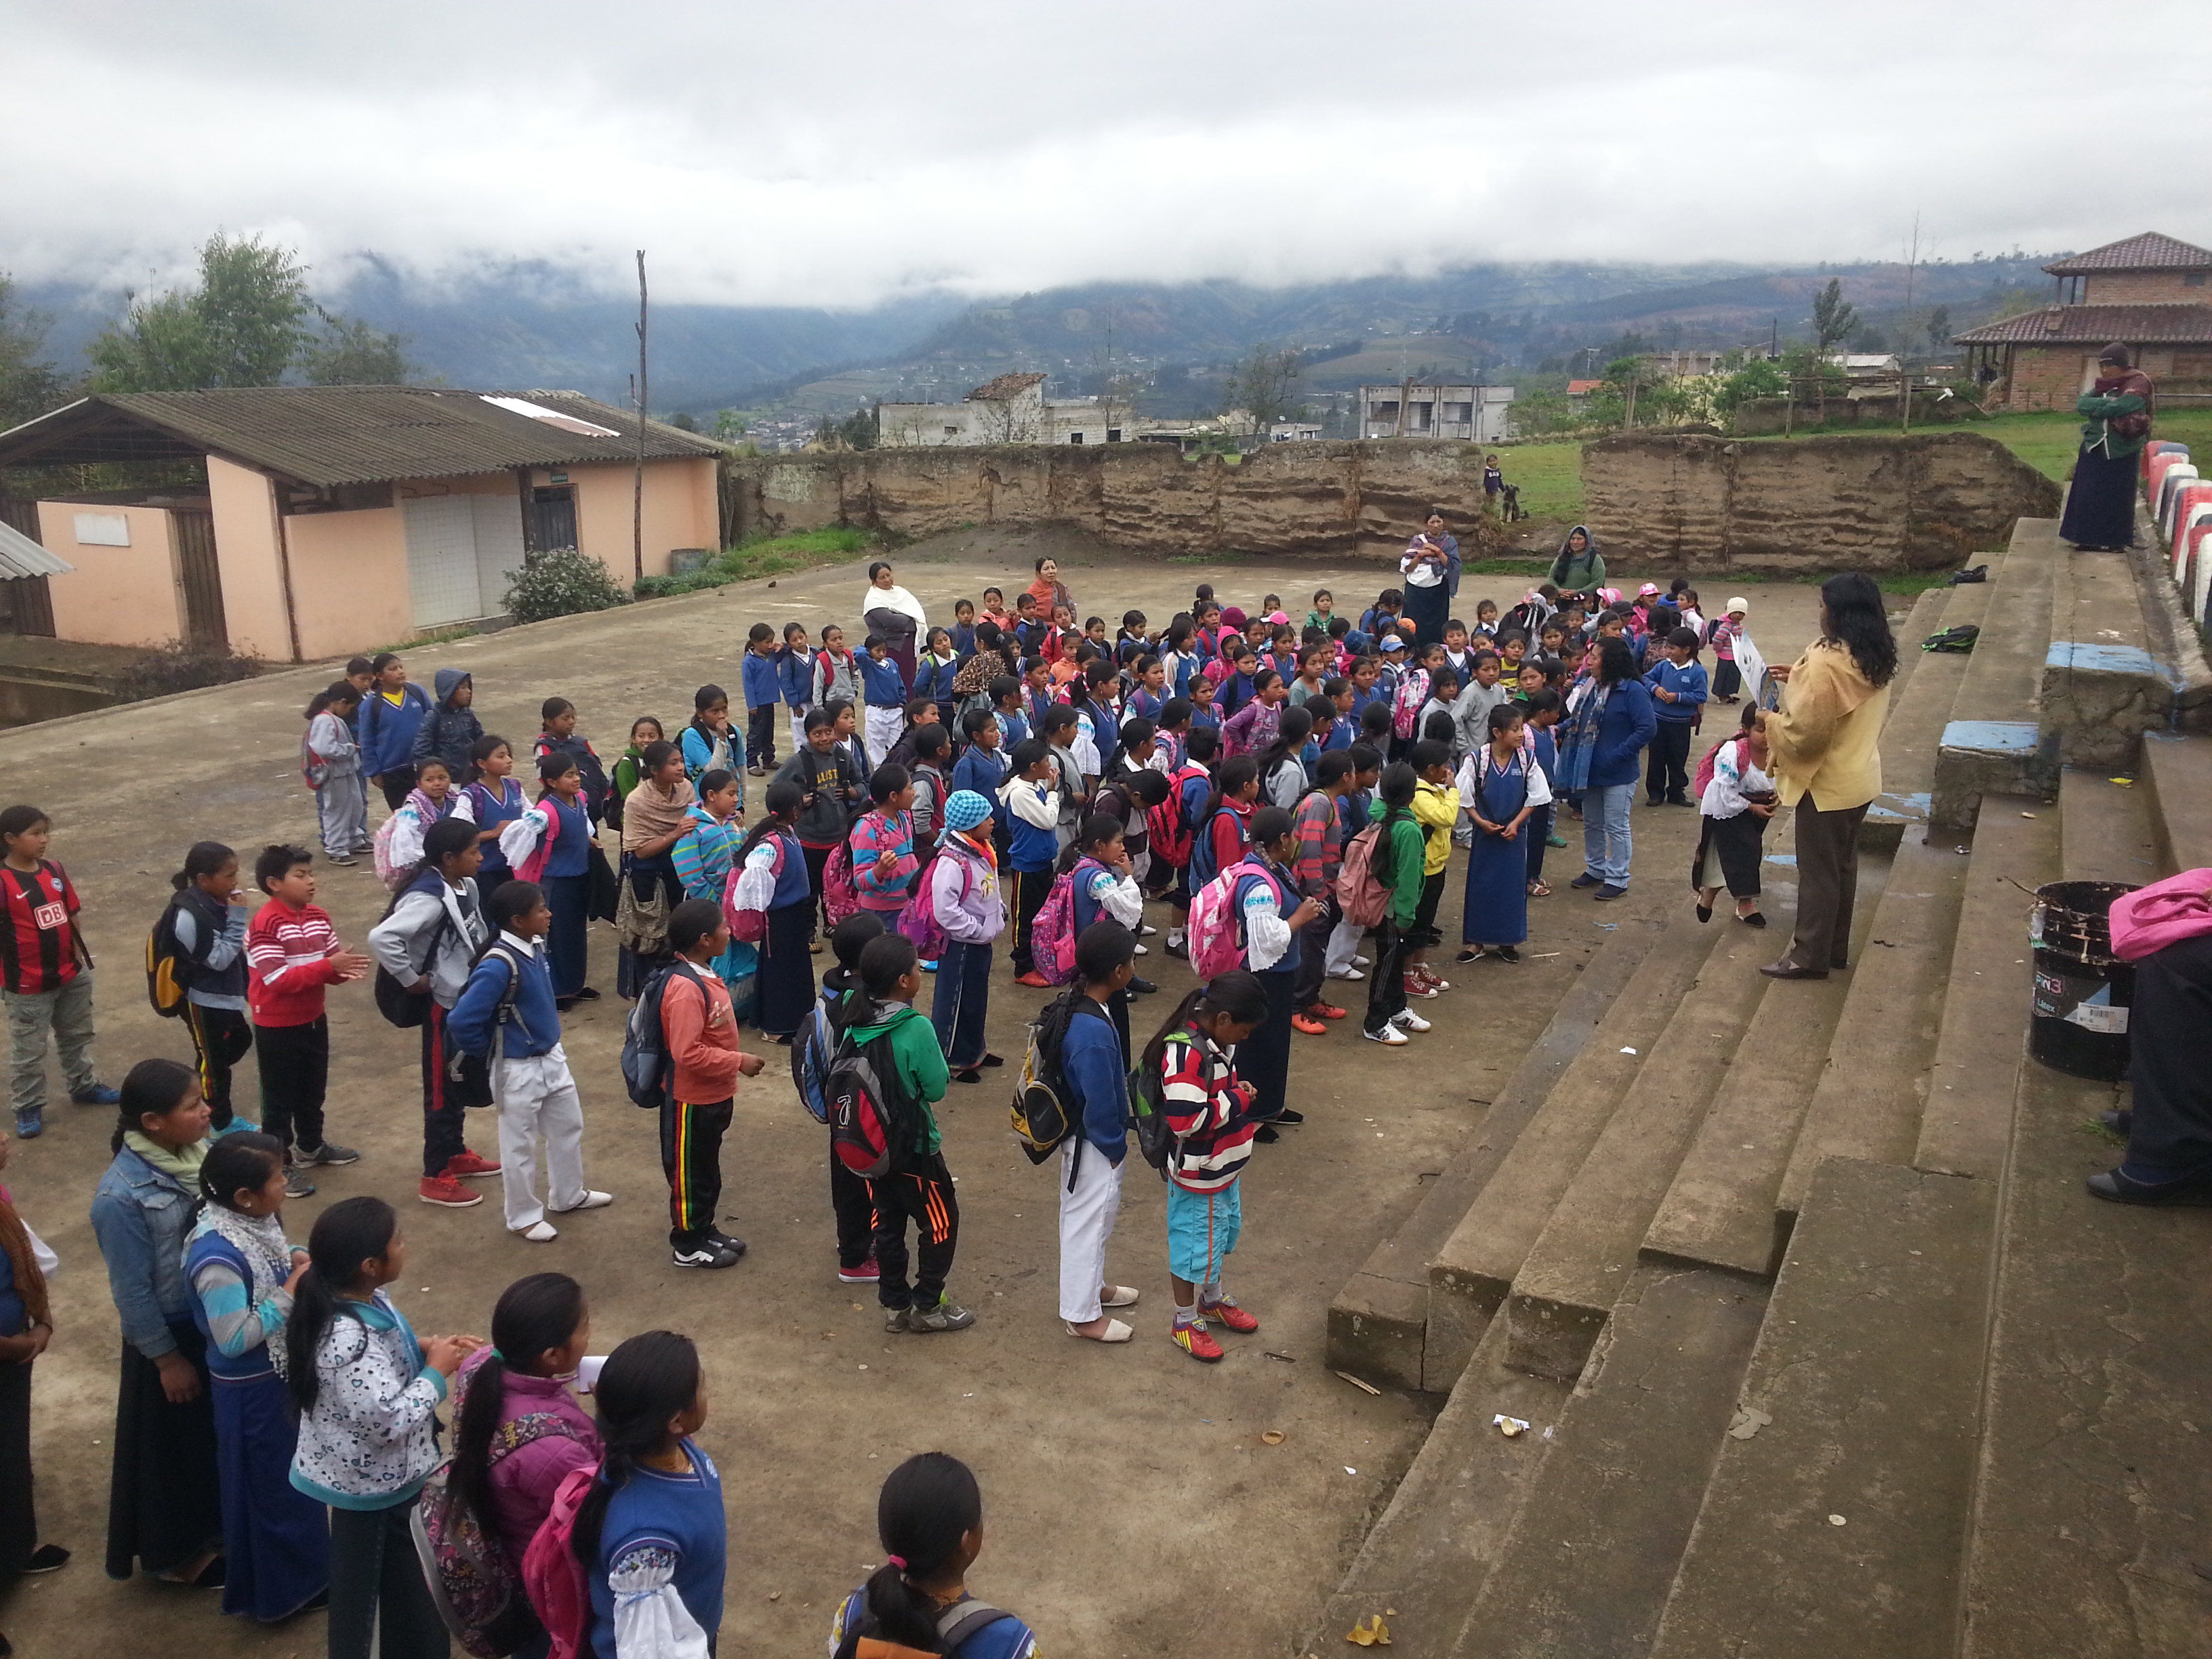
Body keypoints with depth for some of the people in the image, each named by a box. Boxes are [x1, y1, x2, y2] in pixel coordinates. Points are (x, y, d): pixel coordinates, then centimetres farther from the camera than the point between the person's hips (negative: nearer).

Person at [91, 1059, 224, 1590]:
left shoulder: (201, 1153, -9)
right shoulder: (122, 1196, -27)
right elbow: (132, 1291, -18)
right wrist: (166, 1357, -11)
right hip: (173, 1332, -6)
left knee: (225, 1433, 23)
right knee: (175, 1443, 15)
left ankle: (215, 1527, 46)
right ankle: (175, 1553, 38)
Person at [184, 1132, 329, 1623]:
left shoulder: (256, 1221, -8)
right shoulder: (218, 1258, -33)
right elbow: (234, 1339, -30)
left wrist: (297, 1259, -8)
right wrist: (290, 1293, -26)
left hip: (283, 1369, 8)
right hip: (252, 1389, -8)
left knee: (295, 1475, 26)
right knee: (272, 1487, 13)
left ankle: (304, 1567, 47)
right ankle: (280, 1590, 34)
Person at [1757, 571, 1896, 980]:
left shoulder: (1827, 663, -26)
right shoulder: (1875, 659, 2)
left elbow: (1806, 730, -26)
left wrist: (1770, 720, -8)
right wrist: (1799, 678, 11)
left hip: (1827, 785, -9)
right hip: (1860, 779, 9)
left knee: (1817, 871, 3)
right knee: (1842, 866, 19)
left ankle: (1810, 957, 13)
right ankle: (1836, 949, 31)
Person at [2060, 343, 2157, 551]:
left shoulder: (2138, 384, -7)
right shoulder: (2102, 385, 13)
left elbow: (2121, 406, -23)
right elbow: (2081, 404, -4)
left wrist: (2095, 407, -7)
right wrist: (2107, 403, -18)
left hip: (2121, 453, -6)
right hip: (2094, 449, 6)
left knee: (2118, 497, 1)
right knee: (2089, 495, 4)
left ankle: (2117, 541, 9)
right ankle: (2090, 539, 11)